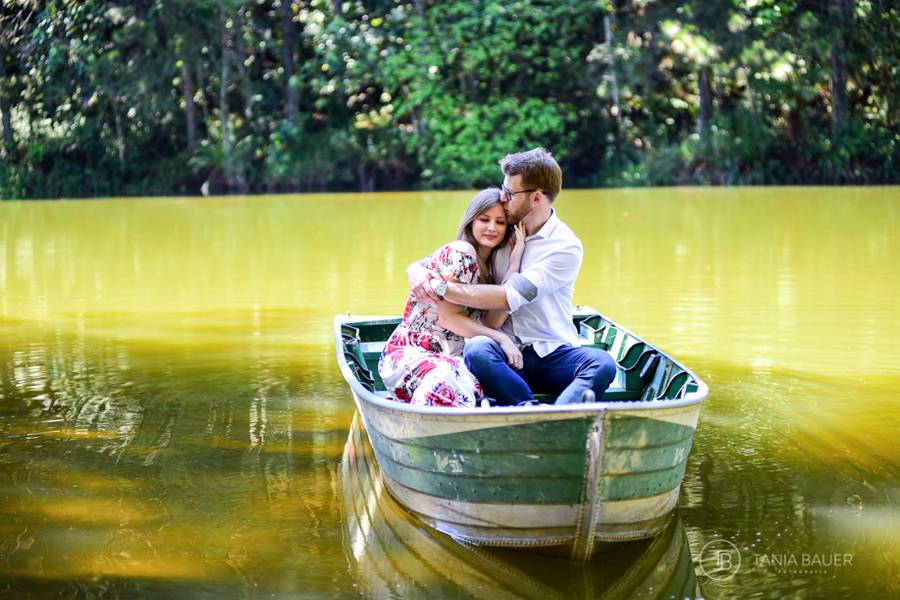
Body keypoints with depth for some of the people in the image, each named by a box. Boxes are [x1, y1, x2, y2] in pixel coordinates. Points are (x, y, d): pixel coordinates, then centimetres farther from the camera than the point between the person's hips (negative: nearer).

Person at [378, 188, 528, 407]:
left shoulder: (489, 267, 14)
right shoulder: (459, 253, -9)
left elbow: (493, 320, -5)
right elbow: (448, 317, -13)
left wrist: (515, 261, -4)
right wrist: (501, 338, -15)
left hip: (451, 358, 7)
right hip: (412, 354, -7)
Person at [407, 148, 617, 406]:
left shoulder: (566, 247, -5)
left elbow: (509, 298, -16)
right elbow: (436, 262, 16)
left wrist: (442, 288, -16)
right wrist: (418, 272, -9)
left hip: (553, 355, -2)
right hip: (506, 355, 2)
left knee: (602, 364, -32)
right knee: (477, 349, -33)